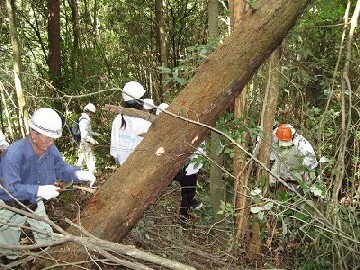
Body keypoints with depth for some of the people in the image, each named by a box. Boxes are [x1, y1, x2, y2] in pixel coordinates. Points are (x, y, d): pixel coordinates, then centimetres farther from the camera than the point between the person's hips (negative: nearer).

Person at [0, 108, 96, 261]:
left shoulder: (50, 149, -16)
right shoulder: (14, 154, -37)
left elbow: (61, 168, -5)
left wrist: (79, 174, -25)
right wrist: (39, 190, -50)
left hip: (34, 203, 6)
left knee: (46, 237, 21)